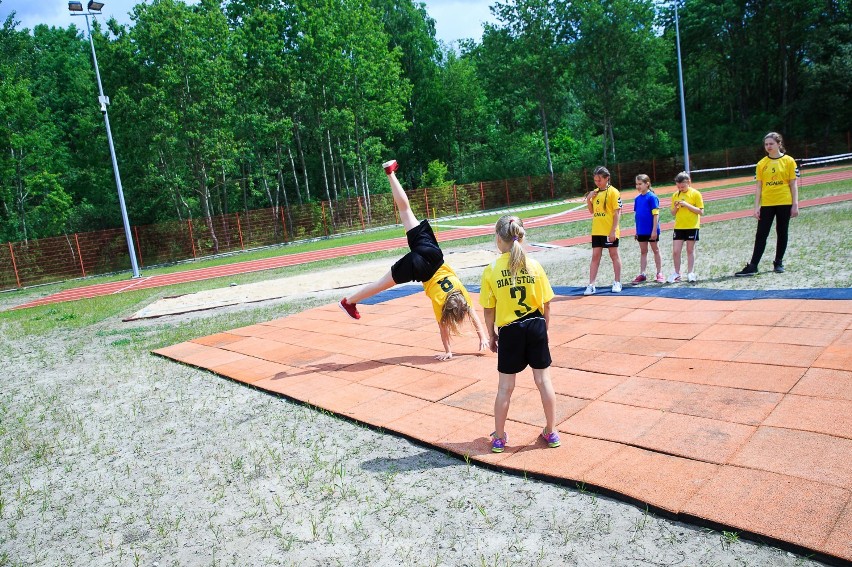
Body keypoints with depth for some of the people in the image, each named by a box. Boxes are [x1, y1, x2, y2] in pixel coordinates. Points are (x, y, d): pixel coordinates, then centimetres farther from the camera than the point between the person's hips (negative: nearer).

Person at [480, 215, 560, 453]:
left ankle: (499, 437, 24)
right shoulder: (534, 266, -5)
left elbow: (489, 311, -4)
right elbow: (546, 306, 0)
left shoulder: (491, 270, -10)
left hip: (509, 331, -1)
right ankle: (550, 433, 27)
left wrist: (492, 335, 10)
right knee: (543, 380, 14)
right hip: (535, 327, 1)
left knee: (505, 386, 10)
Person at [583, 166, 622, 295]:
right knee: (595, 256, 4)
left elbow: (617, 212, -12)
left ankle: (617, 283, 17)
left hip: (610, 231, -6)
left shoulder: (613, 192, -8)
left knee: (614, 255, 6)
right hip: (596, 231, 6)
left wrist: (613, 230, -18)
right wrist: (588, 199, -1)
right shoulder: (595, 192, 10)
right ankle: (591, 285, 4)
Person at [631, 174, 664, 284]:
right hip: (641, 231, 6)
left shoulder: (652, 197, -12)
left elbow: (656, 215, -14)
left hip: (651, 230, -6)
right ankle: (642, 274, 15)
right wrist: (637, 230, 11)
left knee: (656, 250, 7)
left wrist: (654, 230, -18)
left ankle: (659, 274, 17)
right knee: (643, 252, 11)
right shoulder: (637, 199, 6)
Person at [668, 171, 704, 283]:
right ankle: (677, 274, 11)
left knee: (690, 250, 7)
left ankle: (690, 273, 16)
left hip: (692, 226, -3)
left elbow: (701, 211, -9)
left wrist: (687, 205, -19)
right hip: (678, 227, 3)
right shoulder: (675, 195, 6)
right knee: (675, 251, -1)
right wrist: (675, 207, -11)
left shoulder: (695, 194, -5)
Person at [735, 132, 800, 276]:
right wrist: (756, 207, -1)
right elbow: (759, 187, 5)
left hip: (784, 203, -1)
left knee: (782, 233, 8)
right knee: (761, 235, -1)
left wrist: (795, 204, -5)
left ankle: (778, 263, 20)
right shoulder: (761, 164, 5)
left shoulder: (789, 161, 0)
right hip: (766, 204, 1)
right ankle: (752, 266, -1)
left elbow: (793, 184, 0)